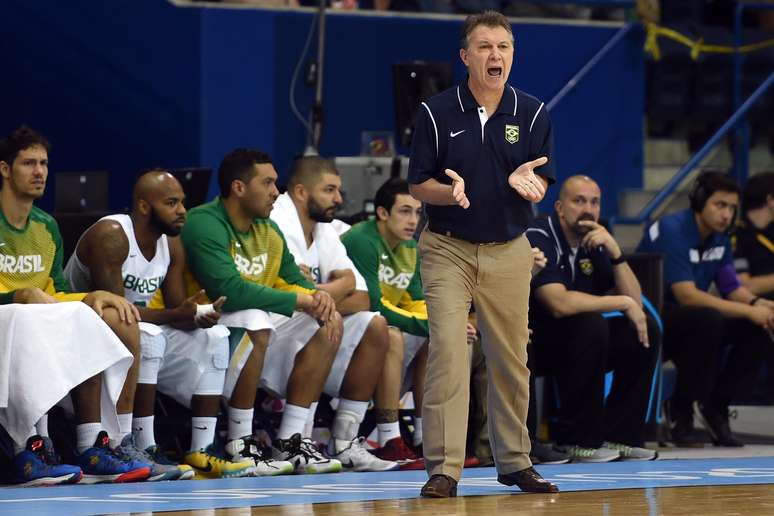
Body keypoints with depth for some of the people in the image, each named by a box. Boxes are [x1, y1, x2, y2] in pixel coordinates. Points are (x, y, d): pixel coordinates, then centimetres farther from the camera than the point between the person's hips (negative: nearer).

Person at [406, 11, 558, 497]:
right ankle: (444, 468, -13)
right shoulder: (436, 112, -4)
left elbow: (540, 187, -2)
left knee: (511, 360, 7)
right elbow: (419, 185, -1)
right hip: (448, 250, -2)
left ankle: (515, 462, 21)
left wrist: (525, 180, -25)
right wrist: (450, 192, -23)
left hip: (508, 251, 2)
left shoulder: (534, 113, 1)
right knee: (448, 350, -13)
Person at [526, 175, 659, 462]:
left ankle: (616, 436, -4)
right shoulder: (540, 239, -17)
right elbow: (559, 303, -31)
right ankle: (578, 439, -22)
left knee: (644, 330, -6)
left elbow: (634, 302, 0)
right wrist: (623, 303, -22)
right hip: (529, 341, -8)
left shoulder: (594, 243, 6)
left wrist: (614, 251, -13)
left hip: (578, 342, 8)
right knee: (591, 324, -31)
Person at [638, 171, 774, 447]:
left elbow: (732, 288, 9)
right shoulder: (672, 231, -21)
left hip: (688, 320, 8)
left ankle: (715, 407, 0)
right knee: (708, 319, -35)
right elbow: (687, 295, -29)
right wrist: (748, 311, -29)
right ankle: (682, 414, -21)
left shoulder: (719, 237, 6)